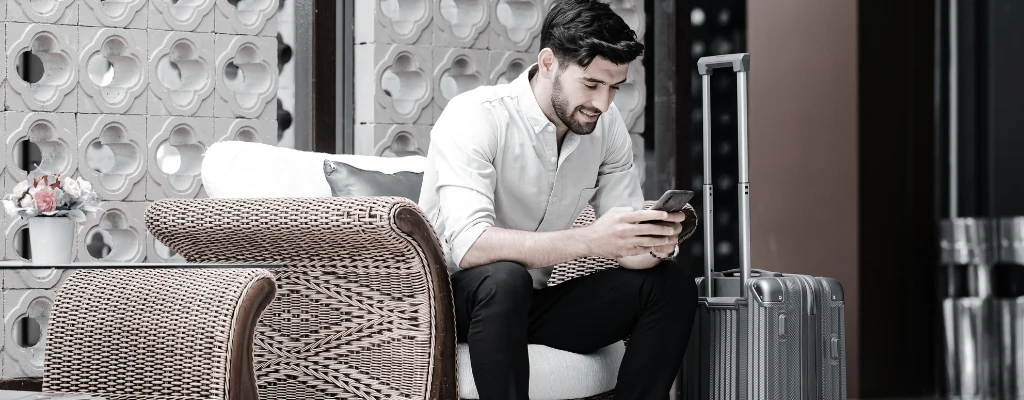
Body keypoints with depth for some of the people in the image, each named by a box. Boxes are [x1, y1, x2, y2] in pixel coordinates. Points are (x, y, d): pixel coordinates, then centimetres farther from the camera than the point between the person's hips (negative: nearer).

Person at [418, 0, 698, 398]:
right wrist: (590, 240, -42)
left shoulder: (607, 125, -3)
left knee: (672, 284, -9)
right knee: (504, 278, -38)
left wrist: (655, 241, -26)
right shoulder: (475, 116, -21)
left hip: (532, 304, 6)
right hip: (450, 301, -6)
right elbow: (469, 246, -34)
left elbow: (627, 251, -1)